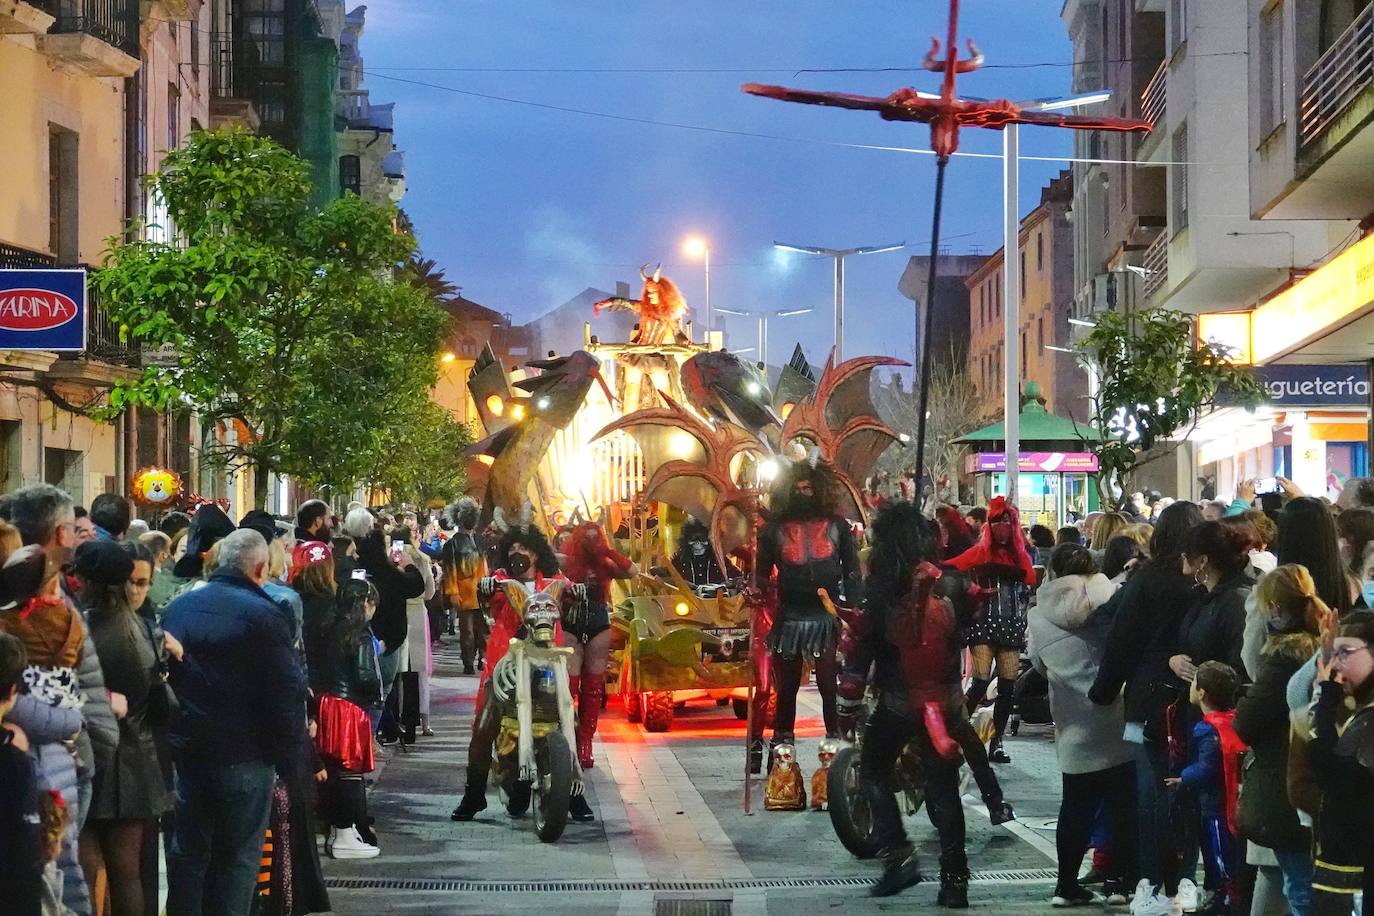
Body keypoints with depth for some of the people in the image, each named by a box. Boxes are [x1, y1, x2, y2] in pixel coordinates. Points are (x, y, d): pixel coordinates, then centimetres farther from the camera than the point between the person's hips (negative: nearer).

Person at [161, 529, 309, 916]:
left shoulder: (178, 607, 6)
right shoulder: (262, 615, -12)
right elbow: (285, 692, -14)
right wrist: (289, 752, -6)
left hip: (184, 752, 5)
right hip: (244, 756, -5)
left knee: (187, 853, 13)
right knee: (238, 856, 3)